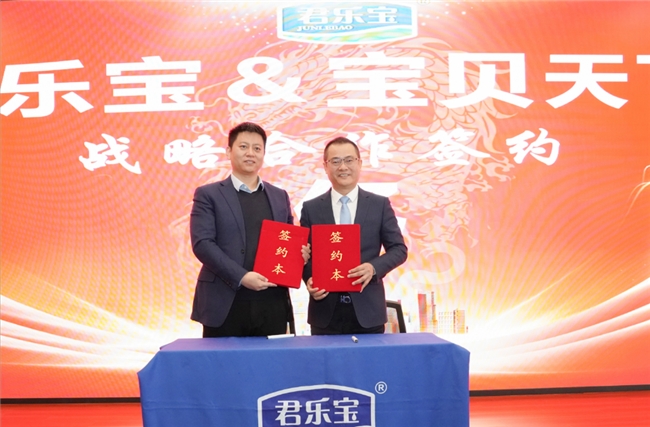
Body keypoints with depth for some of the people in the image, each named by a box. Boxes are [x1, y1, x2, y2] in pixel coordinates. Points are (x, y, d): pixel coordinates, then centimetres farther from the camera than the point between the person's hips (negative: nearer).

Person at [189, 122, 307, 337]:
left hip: (272, 303, 3)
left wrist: (299, 254, -3)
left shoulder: (280, 196, 16)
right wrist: (241, 277, -17)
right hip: (225, 304, -3)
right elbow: (202, 243, -7)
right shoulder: (208, 194, 4)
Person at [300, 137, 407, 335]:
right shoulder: (311, 208, 5)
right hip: (325, 311, 0)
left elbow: (398, 248, 3)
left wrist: (374, 267, -15)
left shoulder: (380, 204, 4)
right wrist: (309, 279, -13)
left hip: (367, 309, 0)